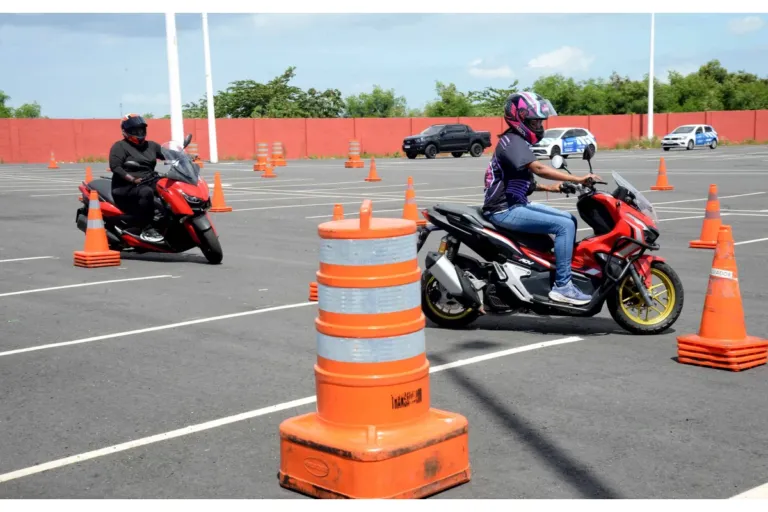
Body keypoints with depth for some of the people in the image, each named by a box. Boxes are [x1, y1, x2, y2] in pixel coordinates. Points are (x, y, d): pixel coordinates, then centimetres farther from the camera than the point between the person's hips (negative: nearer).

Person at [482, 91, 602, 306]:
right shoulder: (513, 141, -15)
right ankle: (562, 285, -16)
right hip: (506, 210, -10)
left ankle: (570, 268, 15)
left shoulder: (517, 142, 16)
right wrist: (577, 179, -30)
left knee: (569, 219, 12)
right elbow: (538, 168, -29)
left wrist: (548, 188, 8)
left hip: (516, 205, 10)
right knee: (564, 225, -18)